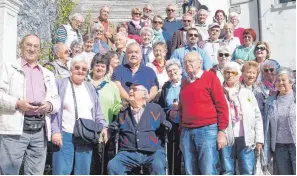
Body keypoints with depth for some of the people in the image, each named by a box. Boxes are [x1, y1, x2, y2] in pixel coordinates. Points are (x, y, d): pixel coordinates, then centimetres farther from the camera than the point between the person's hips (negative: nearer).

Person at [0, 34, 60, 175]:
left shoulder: (48, 74, 22)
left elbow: (57, 100, 18)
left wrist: (50, 105, -4)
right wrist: (17, 103, -16)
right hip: (15, 128, -4)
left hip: (40, 130, 4)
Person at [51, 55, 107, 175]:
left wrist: (103, 126, 0)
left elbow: (97, 111, 16)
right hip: (65, 135, -4)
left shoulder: (90, 88, 16)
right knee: (61, 172, -7)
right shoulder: (60, 84, 3)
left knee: (83, 172, 9)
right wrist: (55, 131, -12)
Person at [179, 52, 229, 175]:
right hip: (186, 132, 6)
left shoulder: (210, 77, 1)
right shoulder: (184, 83, 17)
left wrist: (221, 131, -9)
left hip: (207, 130, -5)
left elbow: (221, 105, -4)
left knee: (208, 172, -6)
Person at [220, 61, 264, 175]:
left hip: (246, 138, 1)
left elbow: (257, 117, 11)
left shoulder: (247, 93, 14)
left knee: (248, 172, 1)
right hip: (226, 138, -1)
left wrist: (259, 139, 4)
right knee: (227, 171, 3)